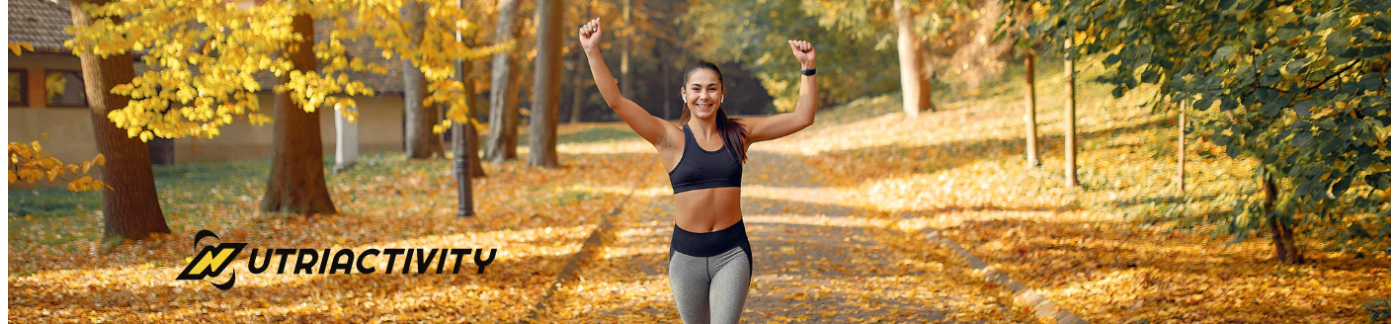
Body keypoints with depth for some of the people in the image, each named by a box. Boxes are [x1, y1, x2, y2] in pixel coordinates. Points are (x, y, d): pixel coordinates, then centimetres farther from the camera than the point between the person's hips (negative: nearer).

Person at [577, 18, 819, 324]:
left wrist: (808, 68, -5)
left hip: (732, 253, 0)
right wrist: (592, 51, -20)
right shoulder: (671, 139, -6)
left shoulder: (739, 133, 2)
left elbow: (802, 117, 3)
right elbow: (615, 101, -14)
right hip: (687, 254, 0)